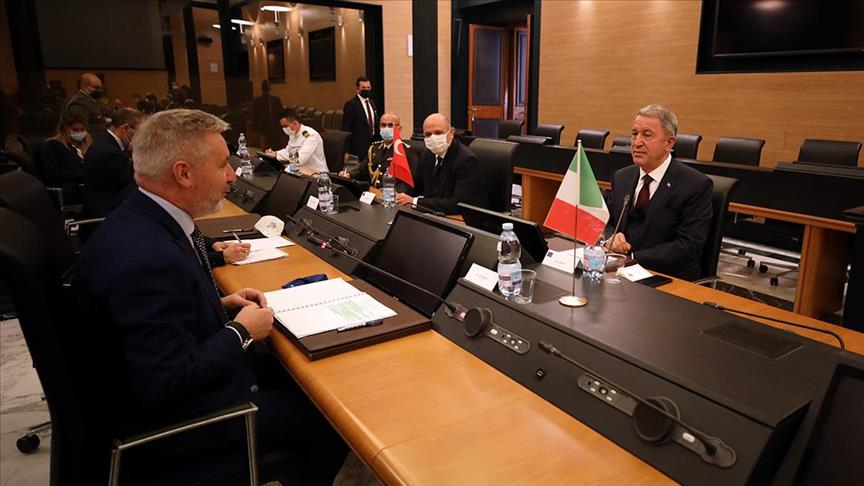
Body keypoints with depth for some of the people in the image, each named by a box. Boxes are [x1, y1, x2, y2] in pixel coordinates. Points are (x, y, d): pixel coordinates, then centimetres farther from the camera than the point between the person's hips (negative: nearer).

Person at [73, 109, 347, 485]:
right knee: (331, 422, -3)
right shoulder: (147, 258, -33)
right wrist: (241, 331, -18)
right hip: (177, 424, -9)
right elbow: (168, 385, -30)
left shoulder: (141, 218, -4)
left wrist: (220, 305, 0)